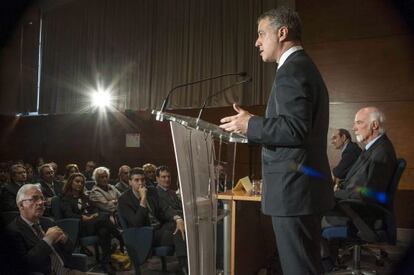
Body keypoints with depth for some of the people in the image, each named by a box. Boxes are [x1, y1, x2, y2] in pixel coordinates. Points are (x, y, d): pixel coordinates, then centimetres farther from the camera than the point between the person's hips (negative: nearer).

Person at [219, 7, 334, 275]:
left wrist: (250, 125, -13)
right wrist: (255, 126, 16)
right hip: (304, 187, 11)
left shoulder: (292, 70, -14)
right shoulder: (304, 67, 18)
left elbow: (296, 128, -25)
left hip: (294, 189, -11)